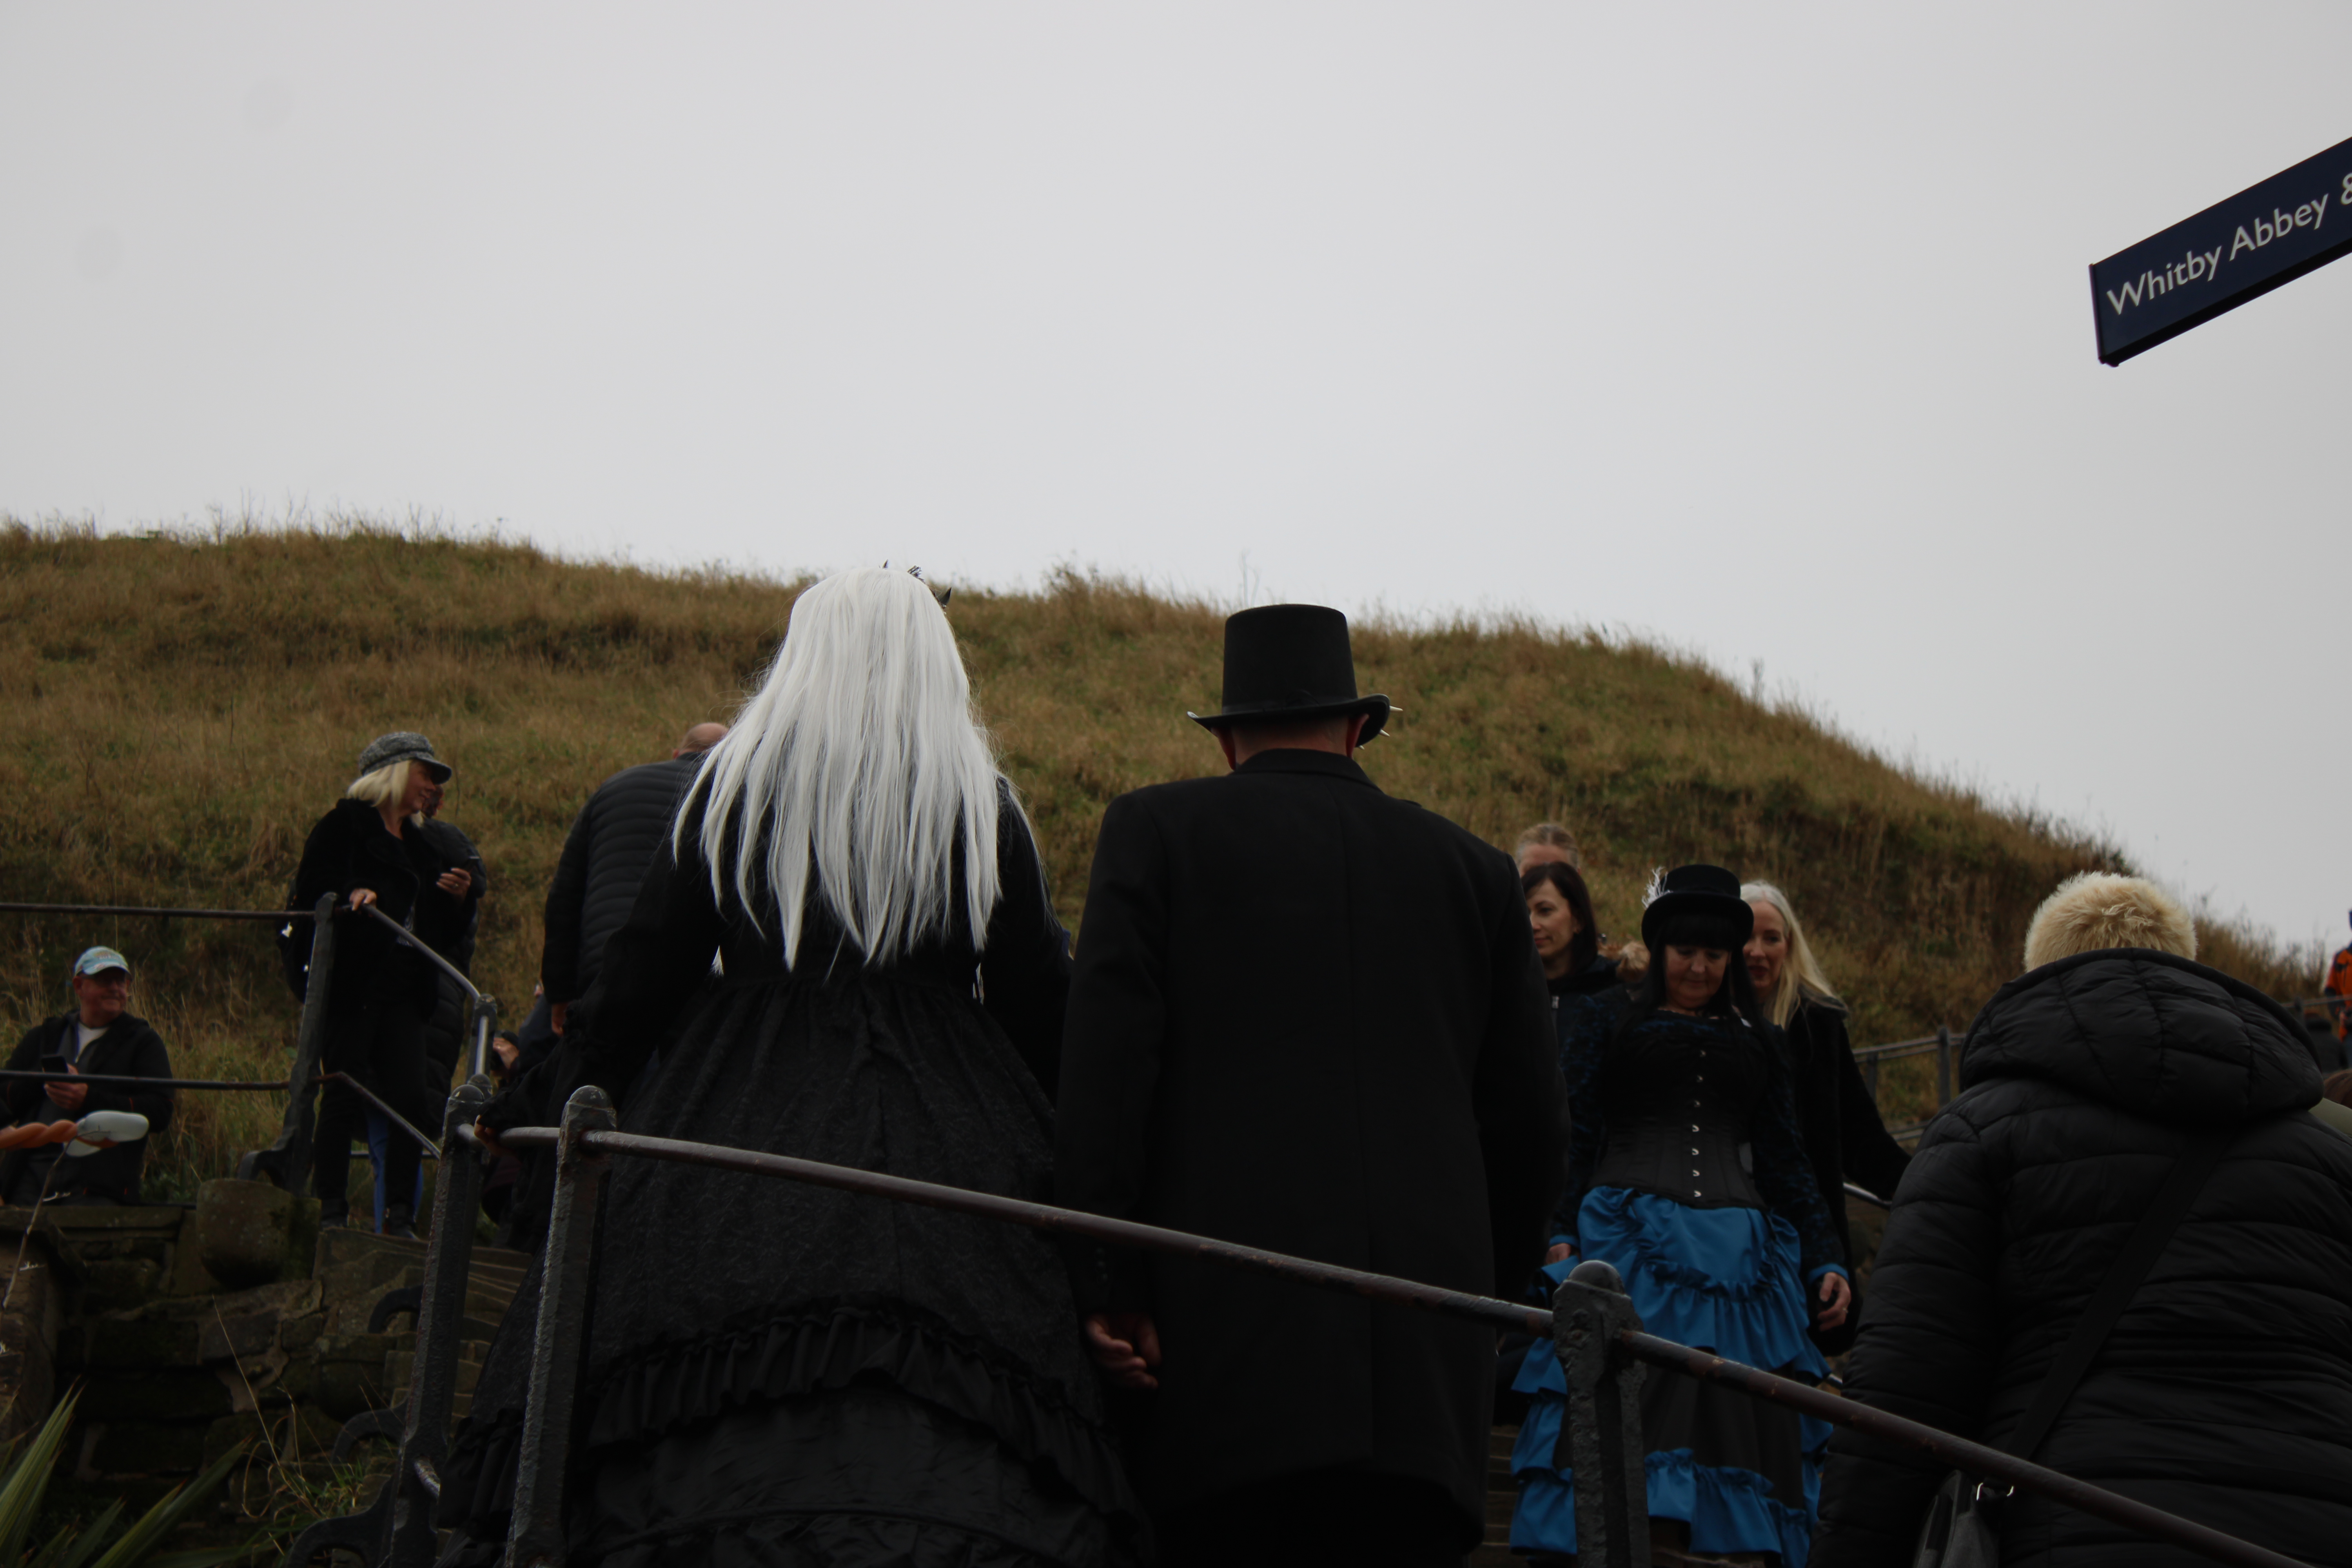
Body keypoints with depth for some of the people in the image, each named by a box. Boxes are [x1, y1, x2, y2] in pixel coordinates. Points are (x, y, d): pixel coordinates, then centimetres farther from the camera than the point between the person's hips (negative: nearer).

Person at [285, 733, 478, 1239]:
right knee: (344, 1094, -4)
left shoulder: (422, 847, 22)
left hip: (403, 992, 6)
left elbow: (446, 934, 23)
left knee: (409, 1097, -3)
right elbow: (311, 884, -10)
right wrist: (349, 893, -27)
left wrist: (461, 899, 5)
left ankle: (401, 1215, 2)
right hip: (350, 987, -6)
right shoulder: (342, 826, 3)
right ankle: (332, 1207, 4)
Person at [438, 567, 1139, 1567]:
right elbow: (1039, 1008, 4)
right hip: (944, 1155, 0)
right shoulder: (982, 807, 4)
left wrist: (540, 1105, 17)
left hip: (743, 1132, 1)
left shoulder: (731, 784, 6)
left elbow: (644, 977, 6)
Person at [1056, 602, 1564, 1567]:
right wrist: (1491, 1294, 26)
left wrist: (1105, 1285, -4)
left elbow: (1105, 1066, -4)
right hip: (1426, 1367, 3)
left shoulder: (1156, 829, 7)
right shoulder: (1473, 869, 15)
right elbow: (1530, 1118, 15)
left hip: (1225, 1342, -2)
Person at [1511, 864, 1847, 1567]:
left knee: (1737, 1425, -4)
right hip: (1629, 1239, -3)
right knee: (1628, 1428, -13)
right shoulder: (1609, 1020, 15)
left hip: (1737, 1257, 3)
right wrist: (1559, 1234, -8)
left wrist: (1826, 1260, 12)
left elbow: (1786, 1160, 22)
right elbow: (1572, 1134, 6)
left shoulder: (1755, 1041, 22)